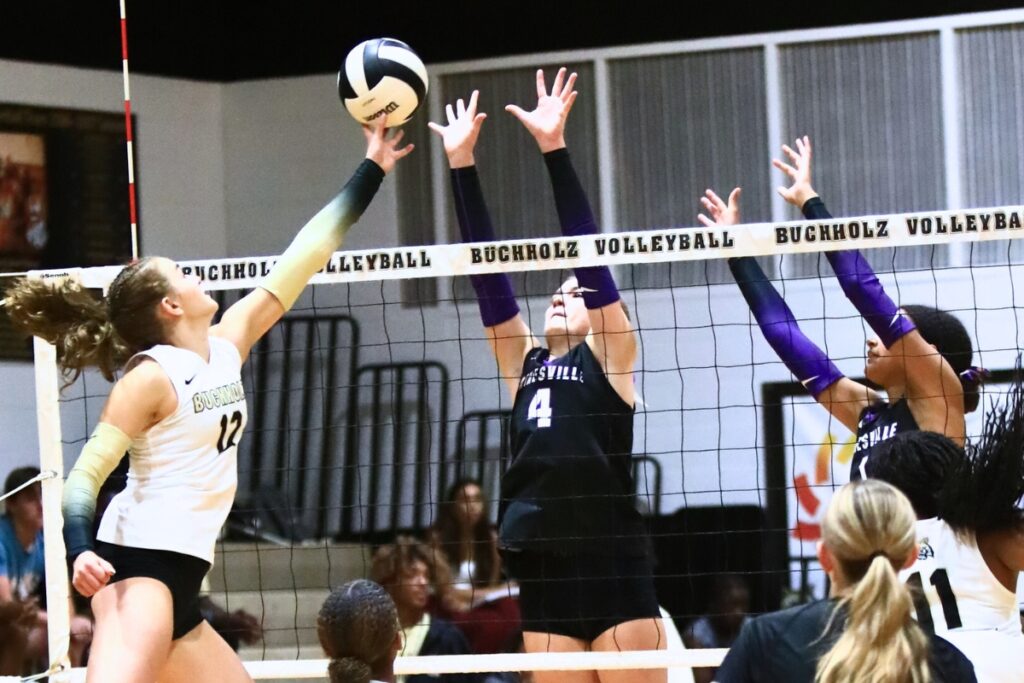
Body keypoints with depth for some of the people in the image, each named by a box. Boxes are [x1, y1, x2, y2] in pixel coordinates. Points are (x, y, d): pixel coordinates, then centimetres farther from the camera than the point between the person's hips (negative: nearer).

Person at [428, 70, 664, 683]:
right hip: (544, 573, 6)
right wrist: (462, 164, 7)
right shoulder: (524, 363, 16)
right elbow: (488, 273, 12)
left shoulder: (610, 355, 3)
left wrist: (554, 149, -12)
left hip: (614, 568, -6)